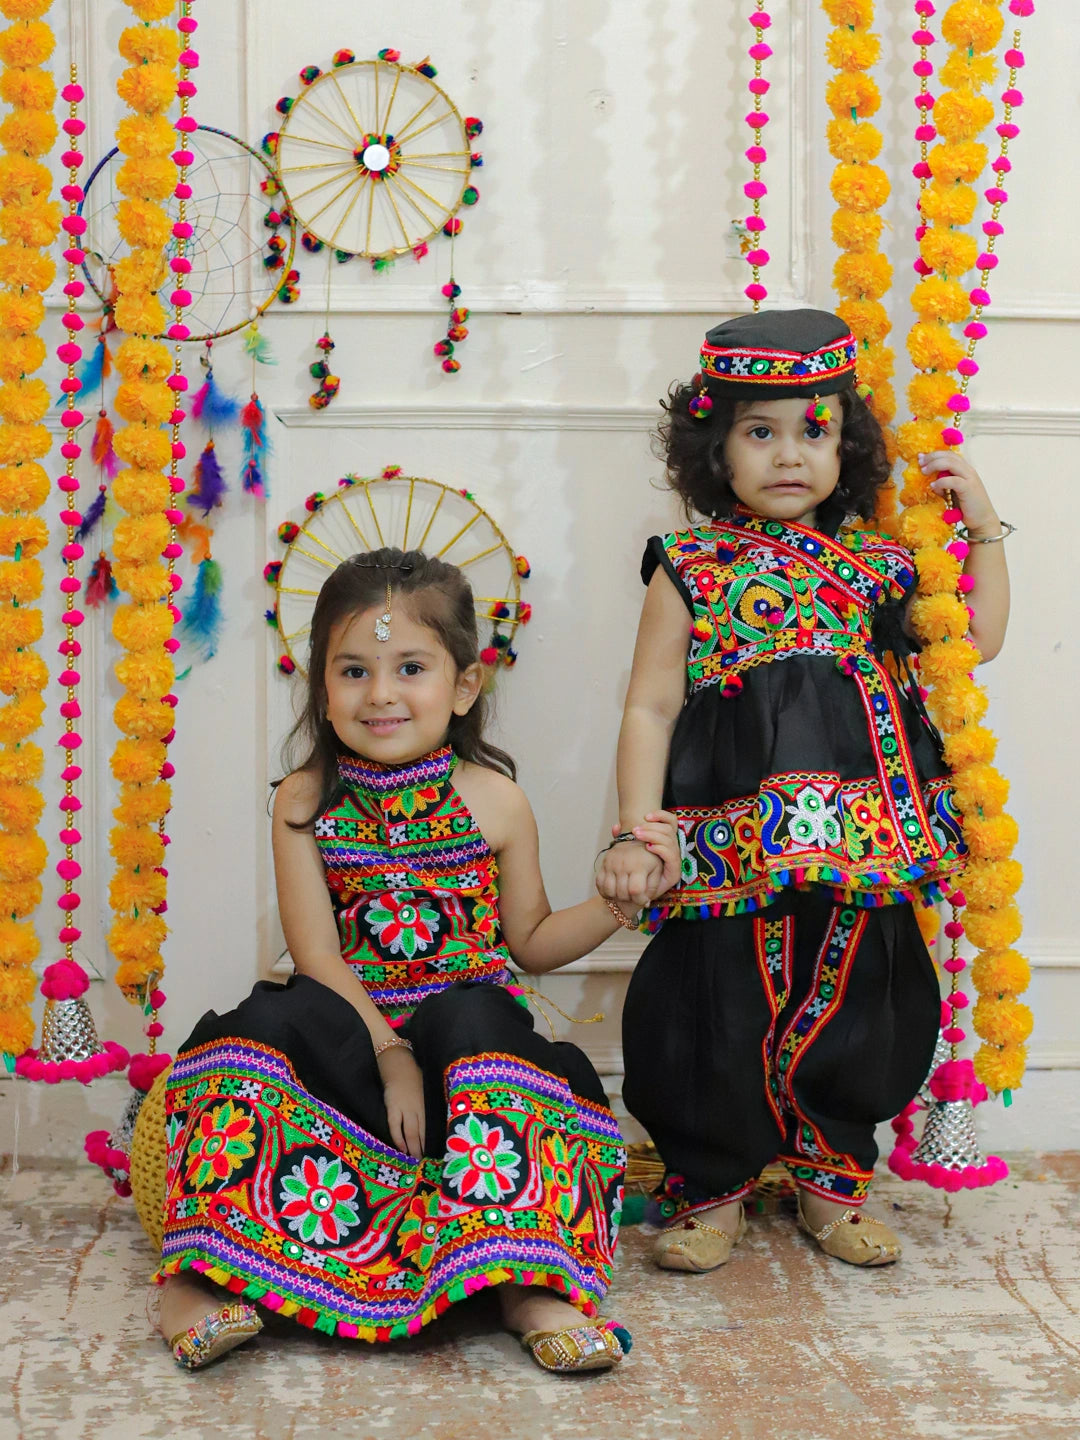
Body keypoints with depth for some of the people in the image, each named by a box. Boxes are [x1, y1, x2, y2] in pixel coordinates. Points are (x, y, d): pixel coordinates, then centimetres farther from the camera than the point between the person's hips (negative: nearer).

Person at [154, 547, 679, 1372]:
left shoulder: (493, 801, 3)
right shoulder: (306, 803, 2)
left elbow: (531, 943, 12)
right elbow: (319, 957, -7)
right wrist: (389, 1055, -19)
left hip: (465, 1023, 0)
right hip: (351, 1034, 1)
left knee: (475, 1017, -34)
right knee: (271, 1019, -29)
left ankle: (527, 1282, -39)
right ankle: (206, 1273, -29)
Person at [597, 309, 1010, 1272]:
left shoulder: (875, 566, 11)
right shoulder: (690, 570, 2)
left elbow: (979, 642, 21)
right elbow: (651, 707, -1)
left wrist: (984, 525, 12)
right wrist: (635, 835, -10)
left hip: (862, 845, 3)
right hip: (732, 848, -3)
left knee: (852, 1004, 10)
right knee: (723, 1014, 1)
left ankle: (833, 1182, 30)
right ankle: (713, 1188, 23)